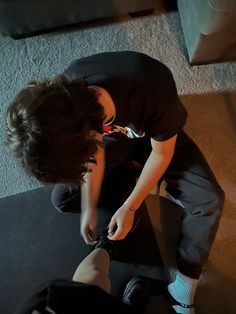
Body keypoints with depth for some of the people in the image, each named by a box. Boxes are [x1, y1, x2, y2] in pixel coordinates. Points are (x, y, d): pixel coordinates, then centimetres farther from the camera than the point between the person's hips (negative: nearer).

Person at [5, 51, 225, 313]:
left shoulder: (152, 92, -40)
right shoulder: (66, 96, -27)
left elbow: (162, 153, -22)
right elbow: (94, 149, -13)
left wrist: (129, 207, -20)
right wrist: (89, 208, -13)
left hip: (156, 137, -2)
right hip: (113, 134, 3)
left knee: (209, 199, -22)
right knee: (62, 199, -7)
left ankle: (183, 285, 0)